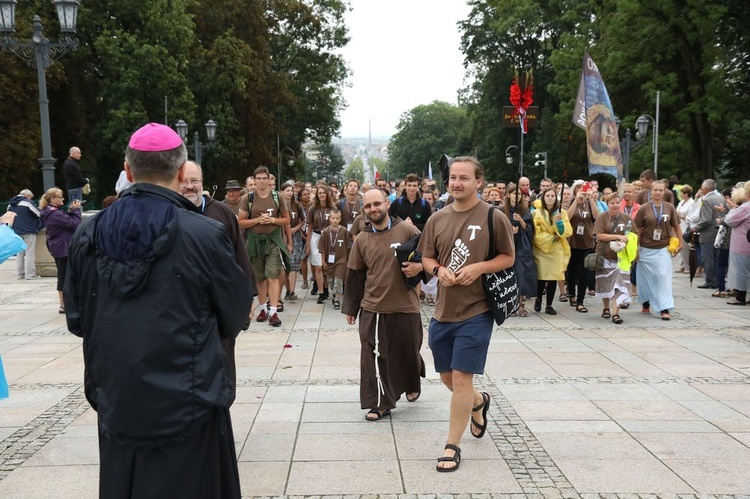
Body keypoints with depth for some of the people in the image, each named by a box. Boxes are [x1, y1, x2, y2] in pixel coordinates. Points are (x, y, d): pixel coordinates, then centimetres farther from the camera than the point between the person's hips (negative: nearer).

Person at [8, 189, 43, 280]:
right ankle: (30, 274, -8)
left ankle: (19, 274, 14)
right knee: (30, 253, -5)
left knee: (20, 253, 13)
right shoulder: (28, 202, -9)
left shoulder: (11, 204, 14)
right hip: (28, 231, -7)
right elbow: (40, 214, -11)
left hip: (17, 231, 7)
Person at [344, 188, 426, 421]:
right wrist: (350, 308, 12)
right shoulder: (361, 240, 4)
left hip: (405, 307, -1)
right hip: (372, 309, 1)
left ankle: (412, 385, 45)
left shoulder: (407, 230, -5)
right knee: (374, 358, -2)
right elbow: (355, 276, 10)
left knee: (408, 353, 15)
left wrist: (420, 266, -17)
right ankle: (380, 404, 10)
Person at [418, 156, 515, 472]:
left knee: (462, 377, -5)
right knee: (447, 377, 16)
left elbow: (508, 258, -1)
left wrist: (480, 267, -18)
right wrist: (439, 270, -10)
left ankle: (452, 446, 9)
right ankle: (478, 402, 48)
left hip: (476, 311, -5)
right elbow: (426, 258, 12)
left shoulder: (494, 217, -7)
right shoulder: (437, 219, 6)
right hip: (442, 310, 5)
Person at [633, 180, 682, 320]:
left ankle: (665, 309, -6)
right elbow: (637, 230, 0)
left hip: (663, 249, 0)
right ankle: (646, 303, 32)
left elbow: (676, 226, 10)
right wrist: (636, 249, -1)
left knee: (664, 277, -8)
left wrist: (680, 243, 7)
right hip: (646, 249, 0)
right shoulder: (644, 209, -3)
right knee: (646, 278, 11)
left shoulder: (669, 207, 1)